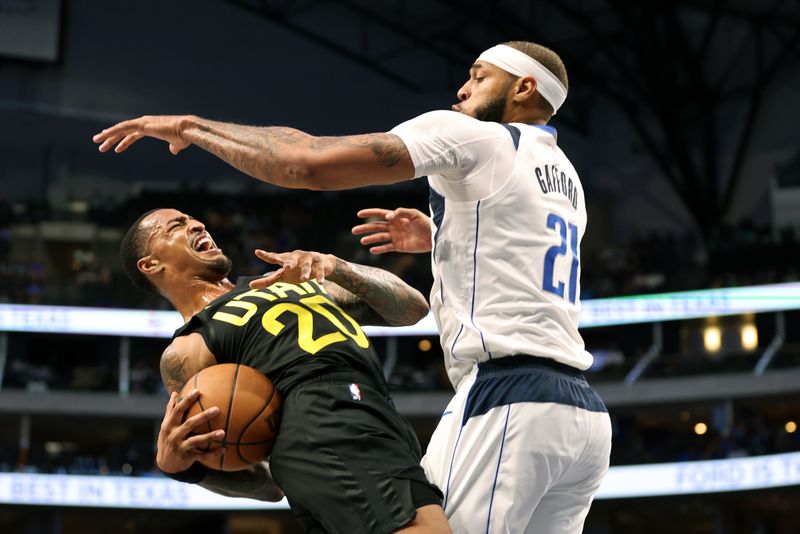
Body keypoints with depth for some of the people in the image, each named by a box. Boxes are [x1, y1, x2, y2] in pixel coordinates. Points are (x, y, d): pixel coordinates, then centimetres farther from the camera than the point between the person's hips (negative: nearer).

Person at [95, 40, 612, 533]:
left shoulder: (471, 135, -1)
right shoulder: (566, 177, 24)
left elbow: (306, 163, -10)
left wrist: (194, 126, 0)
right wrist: (438, 239, 43)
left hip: (506, 400, -9)